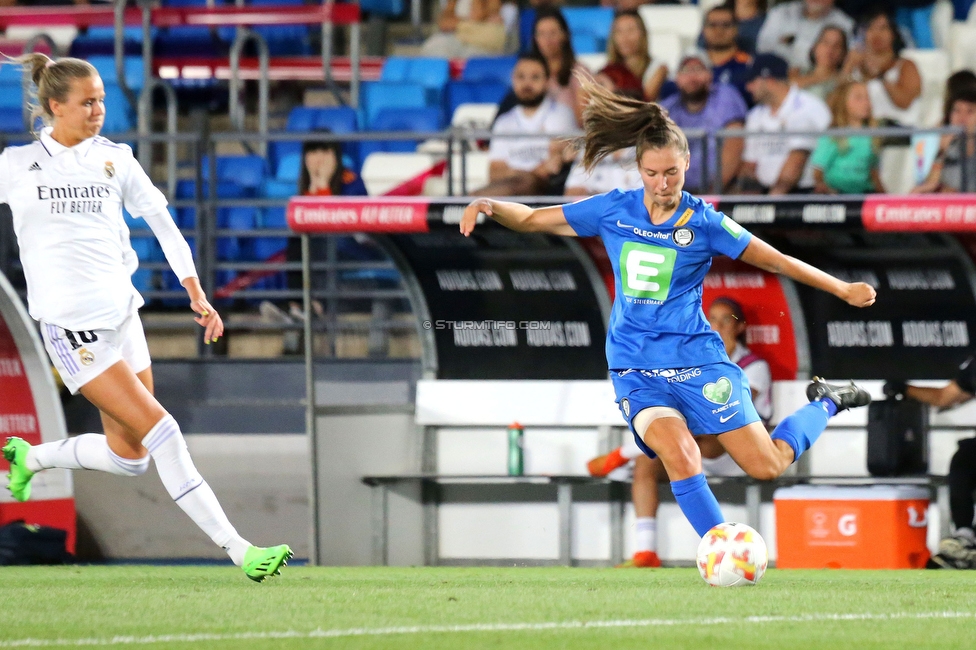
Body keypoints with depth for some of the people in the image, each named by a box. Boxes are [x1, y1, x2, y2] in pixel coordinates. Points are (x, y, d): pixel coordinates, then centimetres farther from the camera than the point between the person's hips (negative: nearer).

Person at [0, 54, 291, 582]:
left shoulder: (114, 159, 7)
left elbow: (162, 222, 12)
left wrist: (196, 293, 7)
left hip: (122, 315, 6)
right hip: (73, 328, -6)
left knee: (129, 458, 8)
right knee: (160, 429, -14)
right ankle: (238, 550, -13)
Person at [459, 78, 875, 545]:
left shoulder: (703, 222, -5)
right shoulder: (614, 210, 1)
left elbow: (776, 261, 1)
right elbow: (531, 220, 8)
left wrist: (844, 290, -1)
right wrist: (488, 206, -10)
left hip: (696, 359, -1)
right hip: (636, 368, 1)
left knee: (767, 466, -2)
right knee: (679, 454, -28)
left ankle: (824, 403, 27)